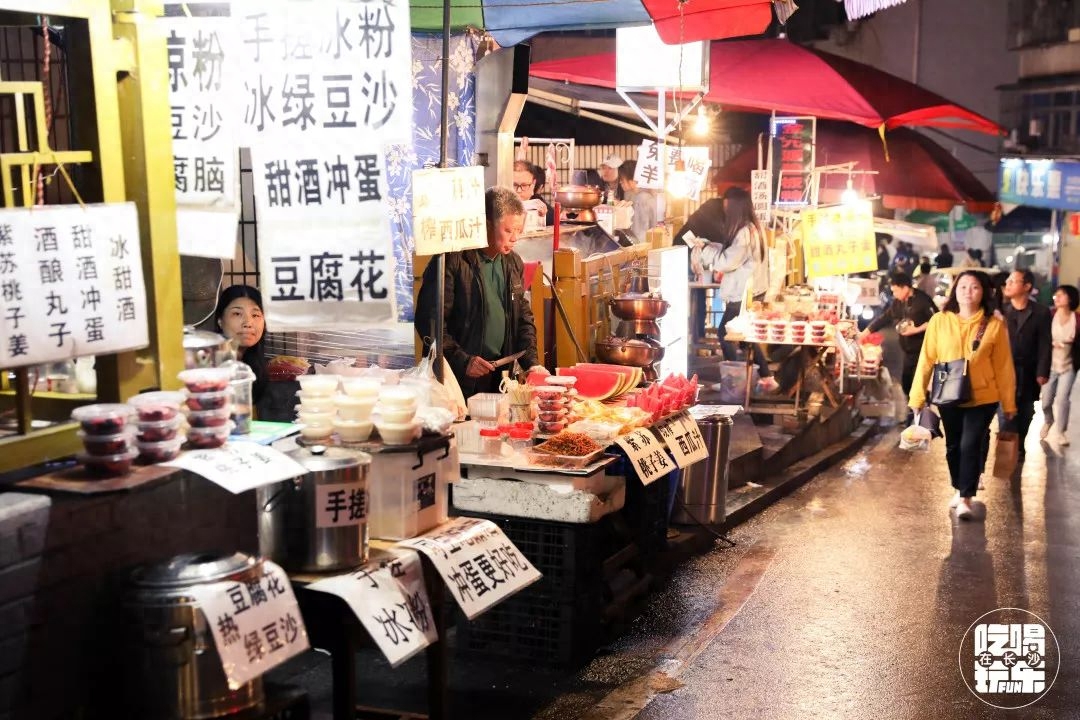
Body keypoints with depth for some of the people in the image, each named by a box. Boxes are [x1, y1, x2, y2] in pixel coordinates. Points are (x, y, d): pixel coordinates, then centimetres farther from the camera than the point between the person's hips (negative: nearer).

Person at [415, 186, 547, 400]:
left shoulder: (513, 263, 11)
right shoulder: (453, 262, -13)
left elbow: (523, 316, 17)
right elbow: (429, 321, -14)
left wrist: (531, 362, 5)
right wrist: (462, 361, -19)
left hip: (498, 377, 6)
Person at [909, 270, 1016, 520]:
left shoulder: (994, 325, -7)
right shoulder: (939, 321, -6)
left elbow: (1004, 367, -2)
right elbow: (926, 360, -3)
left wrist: (1009, 403, 2)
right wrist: (917, 396, -4)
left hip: (982, 397, -2)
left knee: (970, 445, -8)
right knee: (953, 446, 14)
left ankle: (966, 498, 4)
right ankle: (960, 489, 34)